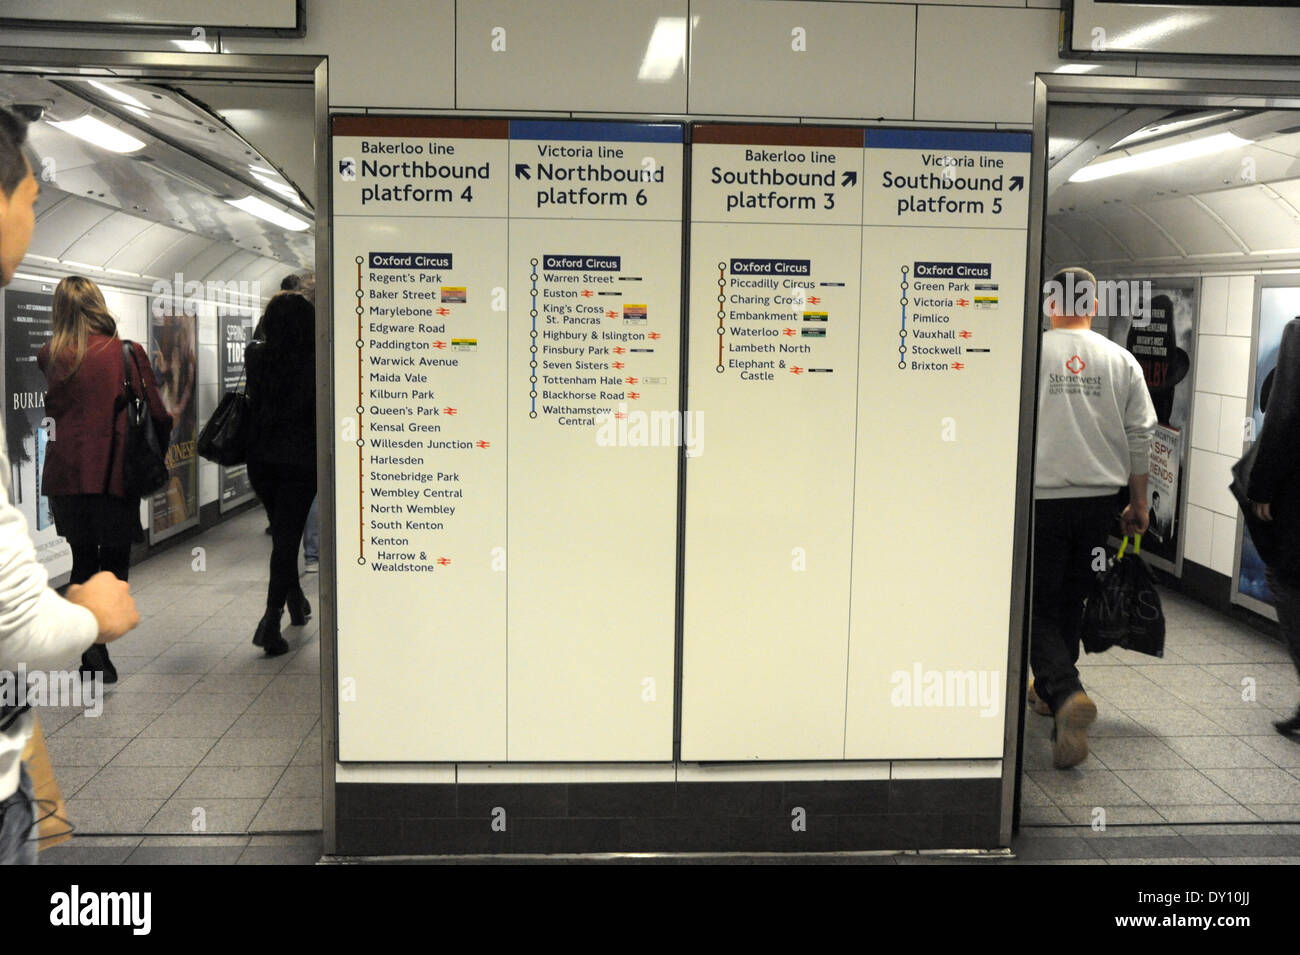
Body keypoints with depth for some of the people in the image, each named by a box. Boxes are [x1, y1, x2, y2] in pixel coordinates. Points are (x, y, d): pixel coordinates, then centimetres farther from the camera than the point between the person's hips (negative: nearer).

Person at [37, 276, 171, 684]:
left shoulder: (51, 356, 0)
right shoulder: (128, 353, -7)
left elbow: (50, 409, 11)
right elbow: (158, 414, -6)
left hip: (65, 475, 3)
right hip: (114, 474, -3)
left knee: (82, 560, 16)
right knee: (115, 561, 8)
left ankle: (88, 652, 12)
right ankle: (98, 646, -7)